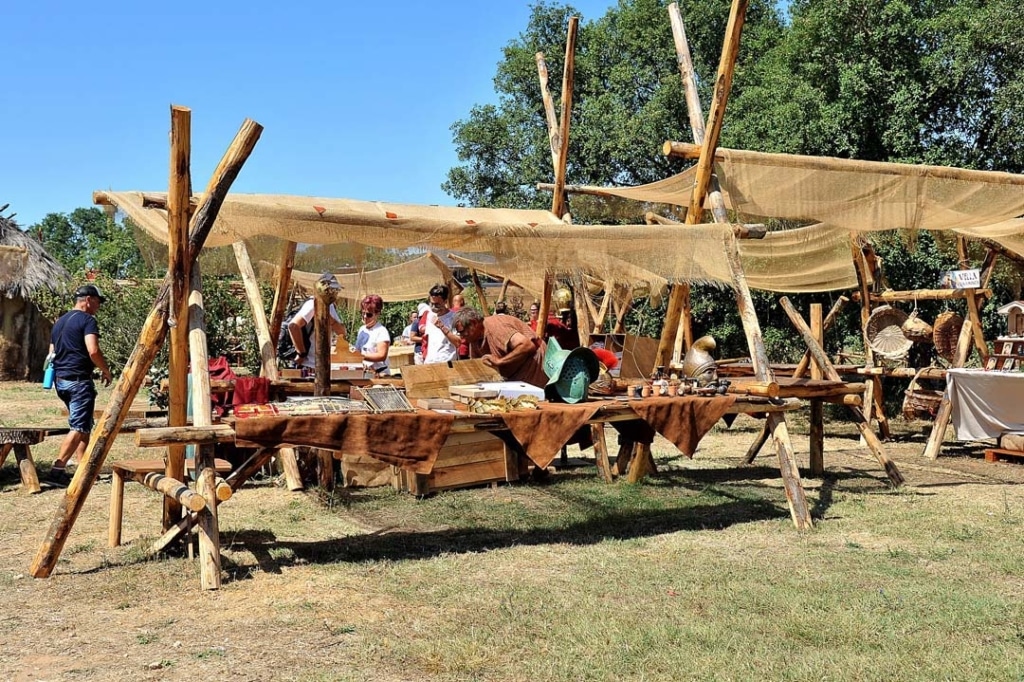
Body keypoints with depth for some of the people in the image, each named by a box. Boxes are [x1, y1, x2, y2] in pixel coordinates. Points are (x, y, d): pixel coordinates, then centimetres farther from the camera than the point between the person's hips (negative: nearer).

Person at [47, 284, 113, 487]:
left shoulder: (60, 322, 19)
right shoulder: (87, 320, -9)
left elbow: (52, 353, 23)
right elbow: (93, 351, -21)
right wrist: (106, 370, -8)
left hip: (61, 380, 9)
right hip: (79, 380, -9)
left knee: (84, 425, 16)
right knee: (79, 427, -7)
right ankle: (58, 470, -13)